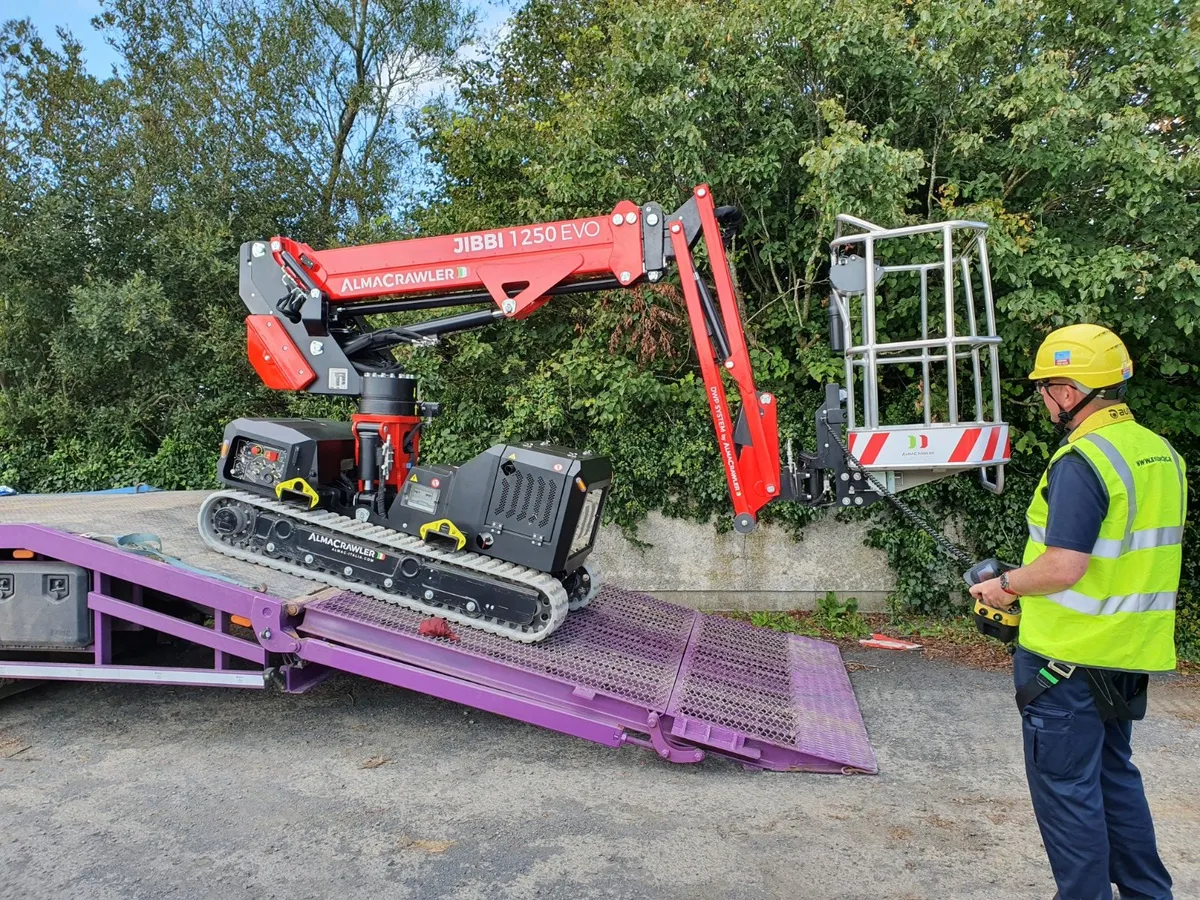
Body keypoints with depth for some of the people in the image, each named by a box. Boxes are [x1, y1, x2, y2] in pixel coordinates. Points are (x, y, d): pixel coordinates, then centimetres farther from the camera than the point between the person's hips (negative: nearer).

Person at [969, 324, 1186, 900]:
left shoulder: (1082, 461, -22)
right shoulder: (1162, 453, 7)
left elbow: (1063, 568, -27)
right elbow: (1133, 556, 14)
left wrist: (1004, 586, -9)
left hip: (1069, 657, -9)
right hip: (1129, 656, 9)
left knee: (1065, 785, 6)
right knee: (1113, 773, 24)